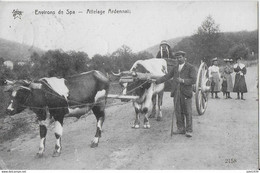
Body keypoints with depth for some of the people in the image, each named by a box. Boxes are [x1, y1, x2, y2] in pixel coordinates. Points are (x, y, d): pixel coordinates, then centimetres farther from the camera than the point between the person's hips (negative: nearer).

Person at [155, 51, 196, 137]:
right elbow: (166, 77, 13)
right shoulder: (175, 68, 15)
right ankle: (181, 129, 17)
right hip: (176, 92, 5)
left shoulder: (190, 67, -1)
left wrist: (183, 81, -19)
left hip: (186, 92, -5)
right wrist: (156, 81, 4)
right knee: (178, 111, 7)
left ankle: (189, 130, 4)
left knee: (187, 112, -2)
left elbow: (193, 80, -8)